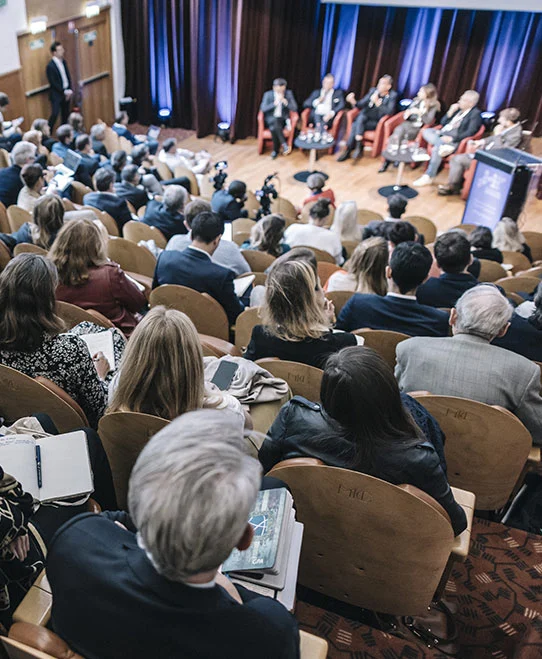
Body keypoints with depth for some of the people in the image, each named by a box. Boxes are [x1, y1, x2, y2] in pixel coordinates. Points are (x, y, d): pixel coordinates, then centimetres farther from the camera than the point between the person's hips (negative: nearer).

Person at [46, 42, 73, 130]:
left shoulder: (63, 61, 7)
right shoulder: (50, 66, -15)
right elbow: (53, 83, -16)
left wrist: (70, 90, -1)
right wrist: (64, 92, -15)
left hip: (66, 93, 7)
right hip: (56, 95, -7)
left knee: (65, 114, 11)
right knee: (55, 114, -12)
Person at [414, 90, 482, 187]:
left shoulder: (475, 114, -3)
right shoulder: (458, 109, 20)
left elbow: (470, 133, -16)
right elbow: (443, 122, 20)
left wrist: (451, 138, -25)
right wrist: (450, 112, 2)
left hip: (454, 138, -8)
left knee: (437, 148, -33)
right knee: (426, 131, -14)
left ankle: (428, 177, -27)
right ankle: (443, 146, -34)